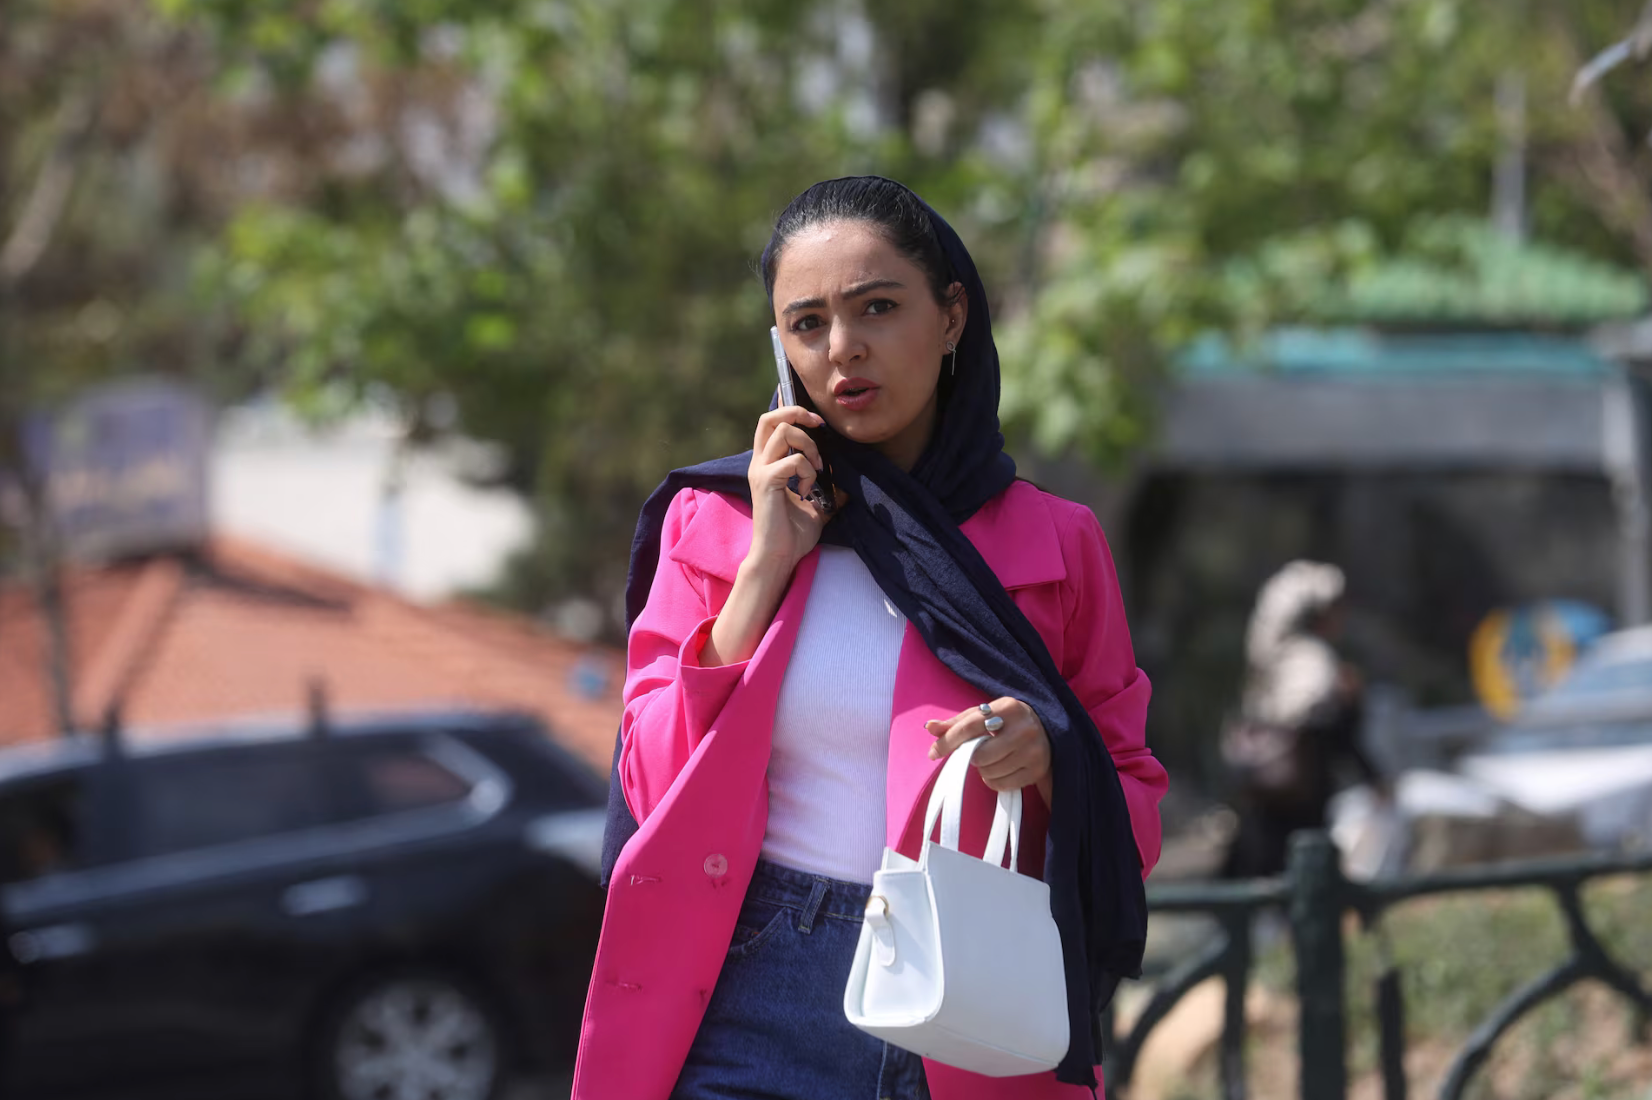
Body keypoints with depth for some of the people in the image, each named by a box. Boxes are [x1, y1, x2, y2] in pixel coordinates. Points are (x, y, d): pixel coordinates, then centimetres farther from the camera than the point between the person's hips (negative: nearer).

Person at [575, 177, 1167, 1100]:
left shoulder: (1053, 546, 6)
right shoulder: (713, 522, 7)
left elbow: (1133, 823, 7)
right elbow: (660, 793, -2)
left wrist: (1048, 761, -14)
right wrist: (766, 565, -6)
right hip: (755, 1023, 0)